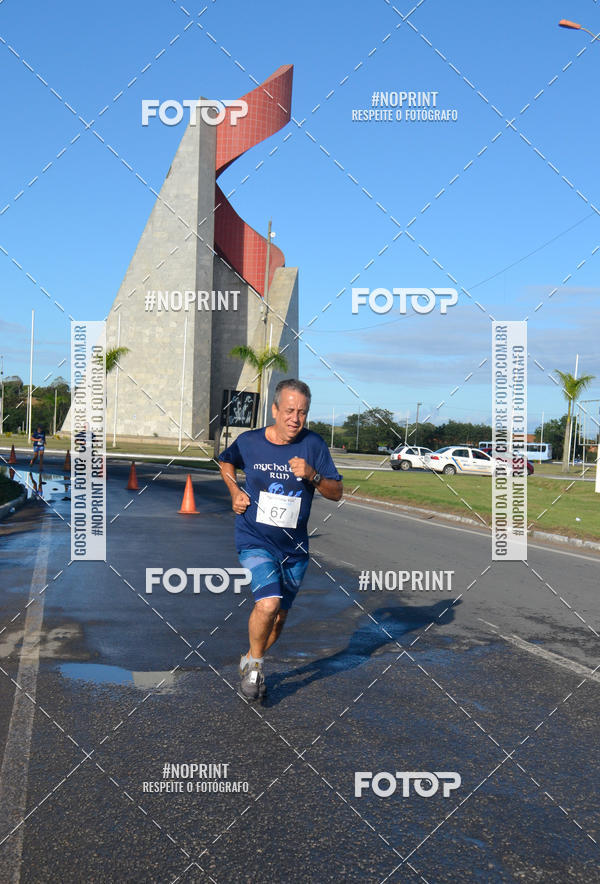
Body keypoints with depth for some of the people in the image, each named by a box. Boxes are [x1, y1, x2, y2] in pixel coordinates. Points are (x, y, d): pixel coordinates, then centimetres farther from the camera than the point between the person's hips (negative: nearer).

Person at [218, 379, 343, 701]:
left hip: (294, 547, 3)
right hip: (255, 541, -3)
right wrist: (235, 492, 1)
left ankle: (250, 662, 42)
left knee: (278, 618, 14)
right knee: (268, 603, -24)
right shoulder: (248, 442, -7)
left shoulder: (313, 445, -6)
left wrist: (312, 476, -21)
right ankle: (255, 662, 4)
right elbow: (224, 462, 16)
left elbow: (337, 493, -4)